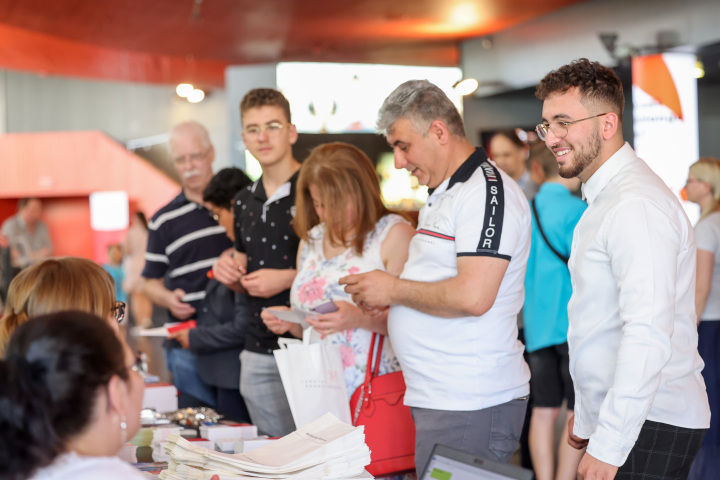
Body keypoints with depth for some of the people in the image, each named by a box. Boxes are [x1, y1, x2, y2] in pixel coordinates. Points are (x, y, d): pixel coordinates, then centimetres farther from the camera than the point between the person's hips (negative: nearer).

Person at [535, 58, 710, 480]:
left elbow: (649, 337, -26)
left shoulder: (636, 206, -18)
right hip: (614, 419, 9)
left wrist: (608, 446, -26)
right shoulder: (605, 199, 16)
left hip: (648, 429, -9)